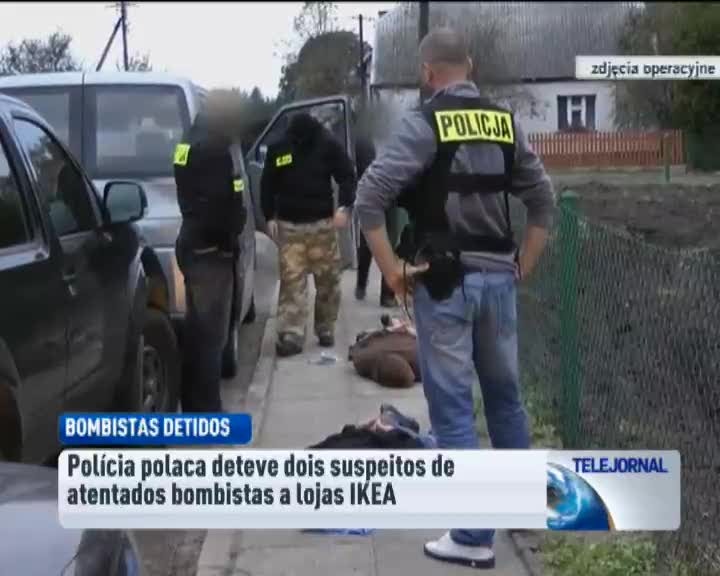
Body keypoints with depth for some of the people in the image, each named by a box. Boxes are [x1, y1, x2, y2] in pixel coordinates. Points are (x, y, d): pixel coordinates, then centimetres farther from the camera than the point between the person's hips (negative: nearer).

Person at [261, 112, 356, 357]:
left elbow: (347, 176, -1)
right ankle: (291, 336, -9)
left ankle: (326, 330, 19)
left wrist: (344, 206, -16)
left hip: (322, 223, 0)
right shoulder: (278, 149, -1)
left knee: (328, 279, 4)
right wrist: (269, 217, 2)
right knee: (291, 280, -7)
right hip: (289, 225, 0)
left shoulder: (329, 145, -5)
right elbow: (267, 184, 9)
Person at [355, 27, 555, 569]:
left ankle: (474, 537, 4)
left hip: (444, 279, -5)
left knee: (453, 406, 0)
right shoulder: (506, 122, 8)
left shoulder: (424, 123, -8)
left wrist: (393, 270, -7)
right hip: (498, 276, 6)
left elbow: (368, 200, -15)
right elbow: (544, 200, 10)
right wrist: (522, 264, 14)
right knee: (505, 394, 21)